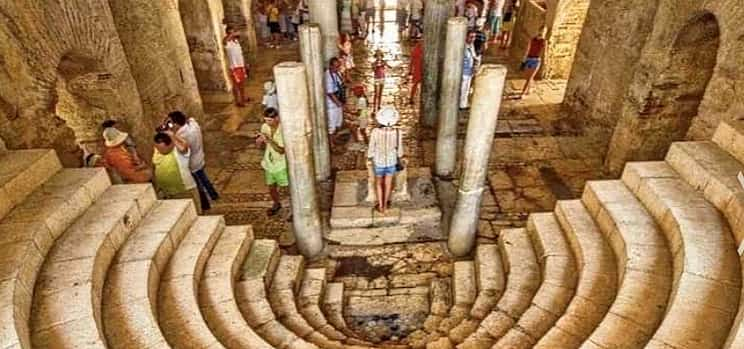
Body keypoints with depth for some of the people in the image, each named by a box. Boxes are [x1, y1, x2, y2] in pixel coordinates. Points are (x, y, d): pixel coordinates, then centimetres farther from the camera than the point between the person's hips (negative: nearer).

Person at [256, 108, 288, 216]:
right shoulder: (264, 127, -6)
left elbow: (281, 150, -27)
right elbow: (261, 146, 4)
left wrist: (269, 140, -36)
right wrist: (260, 140, -19)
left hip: (282, 165, -6)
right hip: (268, 164, 6)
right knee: (271, 187, 22)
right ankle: (276, 204, 49)